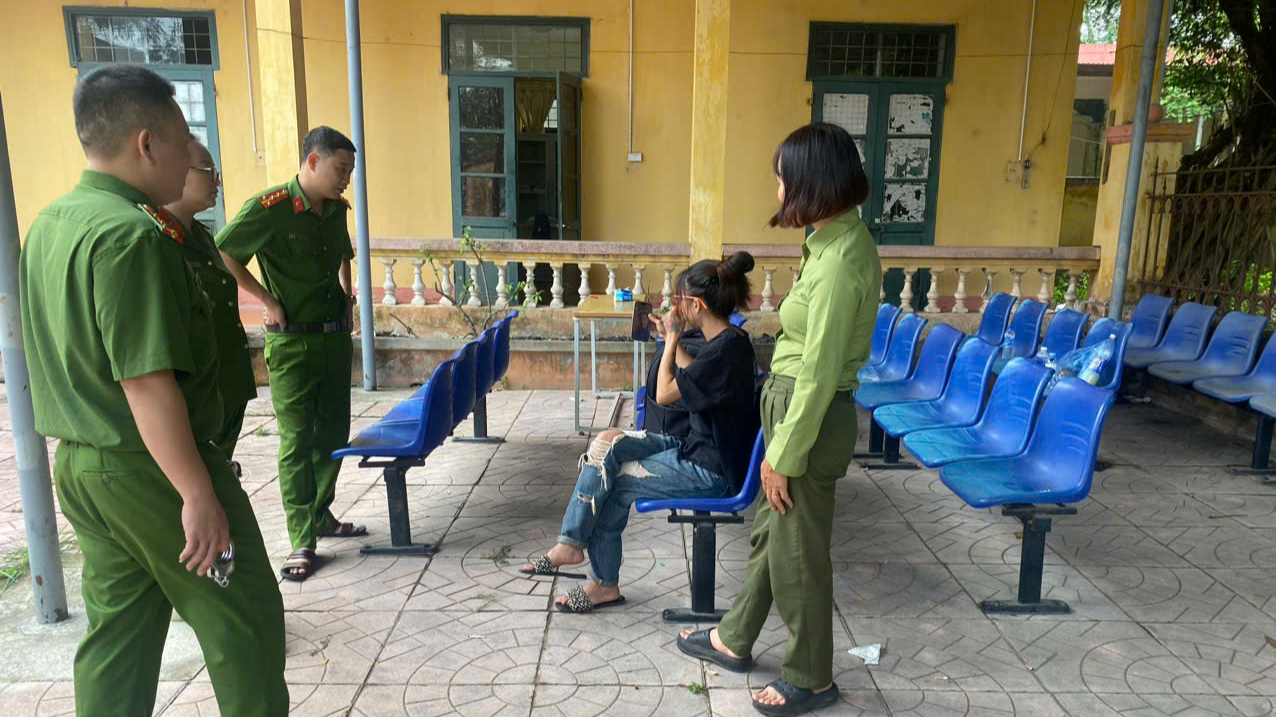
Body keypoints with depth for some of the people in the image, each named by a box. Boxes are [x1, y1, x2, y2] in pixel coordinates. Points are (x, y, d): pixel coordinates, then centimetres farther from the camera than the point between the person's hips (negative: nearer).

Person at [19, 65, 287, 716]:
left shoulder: (48, 225, 9)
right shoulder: (132, 235, -21)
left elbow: (60, 353, 17)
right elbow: (148, 383, -26)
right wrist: (199, 495, -22)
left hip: (78, 464, 9)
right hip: (151, 469, -9)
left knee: (117, 630, 19)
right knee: (244, 620, 6)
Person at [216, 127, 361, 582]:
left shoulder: (336, 210, 8)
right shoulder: (270, 208, -14)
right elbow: (221, 255, -13)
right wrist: (269, 301, -13)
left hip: (335, 336, 7)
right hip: (292, 343, -7)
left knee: (333, 434, 13)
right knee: (297, 441, -3)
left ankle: (321, 515, 30)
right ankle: (303, 541, 5)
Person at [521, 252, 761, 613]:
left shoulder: (727, 348, -23)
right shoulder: (728, 340, 6)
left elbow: (664, 393, -18)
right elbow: (692, 377, 25)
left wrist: (673, 336, -10)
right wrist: (671, 339, 19)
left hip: (710, 471, -9)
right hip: (699, 448, 10)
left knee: (607, 482, -8)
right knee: (605, 444, -1)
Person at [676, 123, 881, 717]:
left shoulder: (839, 262, -26)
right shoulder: (841, 237, 5)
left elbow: (818, 375, -24)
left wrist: (783, 454, -17)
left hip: (811, 416, -10)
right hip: (793, 402, 10)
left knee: (798, 552, 8)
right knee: (768, 531, 23)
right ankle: (734, 640, 43)